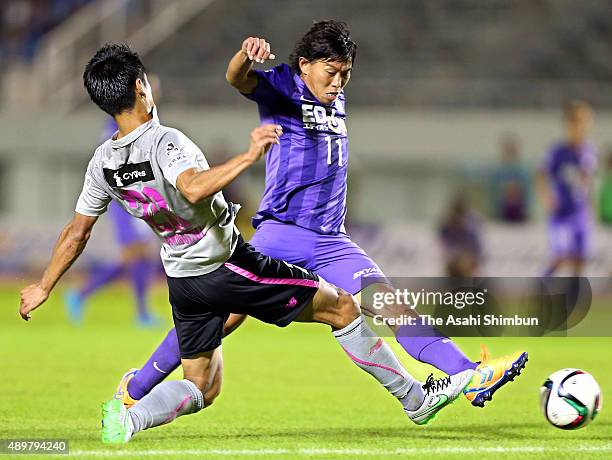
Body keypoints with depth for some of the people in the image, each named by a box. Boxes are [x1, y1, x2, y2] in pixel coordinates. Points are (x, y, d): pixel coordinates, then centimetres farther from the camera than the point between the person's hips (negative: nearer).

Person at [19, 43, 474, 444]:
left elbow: (77, 231, 8)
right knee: (342, 307, 7)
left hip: (182, 278, 7)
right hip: (229, 267, -7)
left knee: (201, 387, 16)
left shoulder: (103, 162, 1)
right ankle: (416, 399, 14)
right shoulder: (165, 142, -21)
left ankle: (127, 417, -11)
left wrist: (43, 288, 18)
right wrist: (249, 156, -46)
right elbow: (194, 189, -42)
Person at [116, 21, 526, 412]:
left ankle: (471, 376, -21)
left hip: (331, 241, 5)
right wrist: (246, 54, -47)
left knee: (390, 305, -10)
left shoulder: (337, 101, 17)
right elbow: (238, 79, -26)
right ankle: (135, 390, 6)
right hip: (281, 234, -5)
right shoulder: (280, 88, -3)